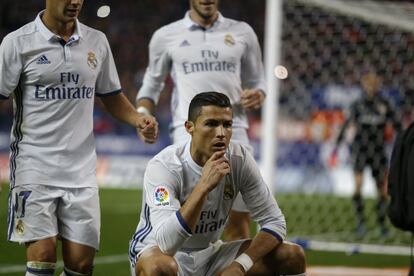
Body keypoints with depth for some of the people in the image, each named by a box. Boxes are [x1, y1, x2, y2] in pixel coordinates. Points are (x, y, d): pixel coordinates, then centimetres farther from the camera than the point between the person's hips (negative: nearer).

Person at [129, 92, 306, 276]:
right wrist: (204, 186, -42)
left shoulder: (240, 159, -11)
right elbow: (166, 243, -37)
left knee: (293, 257, -10)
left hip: (209, 253, 5)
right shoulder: (163, 165, -25)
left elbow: (275, 222, -8)